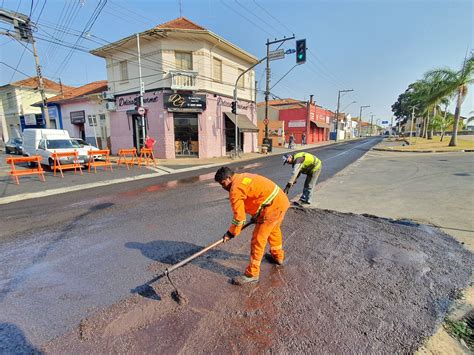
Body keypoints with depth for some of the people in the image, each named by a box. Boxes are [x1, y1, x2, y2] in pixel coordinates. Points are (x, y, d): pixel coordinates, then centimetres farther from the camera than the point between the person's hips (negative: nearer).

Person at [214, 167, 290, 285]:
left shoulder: (235, 189, -14)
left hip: (272, 207, -10)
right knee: (274, 230, 30)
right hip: (281, 200, 10)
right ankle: (278, 256, 52)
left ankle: (252, 274, 12)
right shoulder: (243, 177, 15)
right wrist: (256, 216, 32)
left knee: (258, 240, -1)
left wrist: (231, 233, 2)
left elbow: (239, 216, -12)